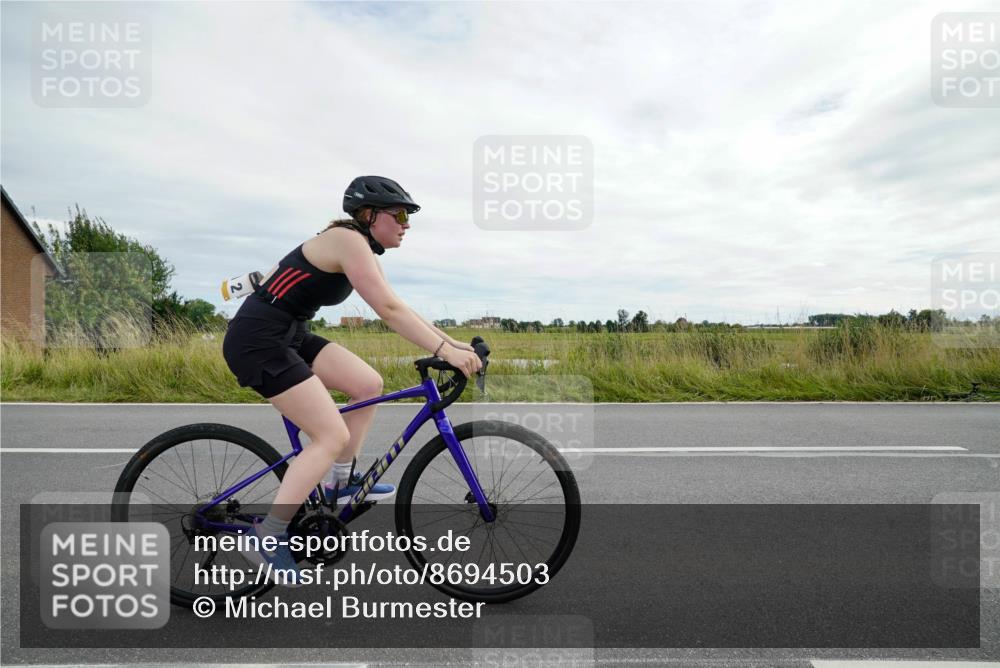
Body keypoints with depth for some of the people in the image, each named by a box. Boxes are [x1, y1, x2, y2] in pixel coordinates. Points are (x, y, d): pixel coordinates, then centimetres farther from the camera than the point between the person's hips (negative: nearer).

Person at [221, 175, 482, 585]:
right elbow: (389, 311, -26)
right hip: (257, 340, -9)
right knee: (333, 436, -12)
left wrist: (449, 342, 4)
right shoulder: (348, 240, -16)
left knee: (368, 385, 2)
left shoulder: (363, 250, 12)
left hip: (288, 336, 9)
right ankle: (267, 536, -1)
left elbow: (397, 310, 10)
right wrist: (444, 350, -29)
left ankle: (338, 484, 15)